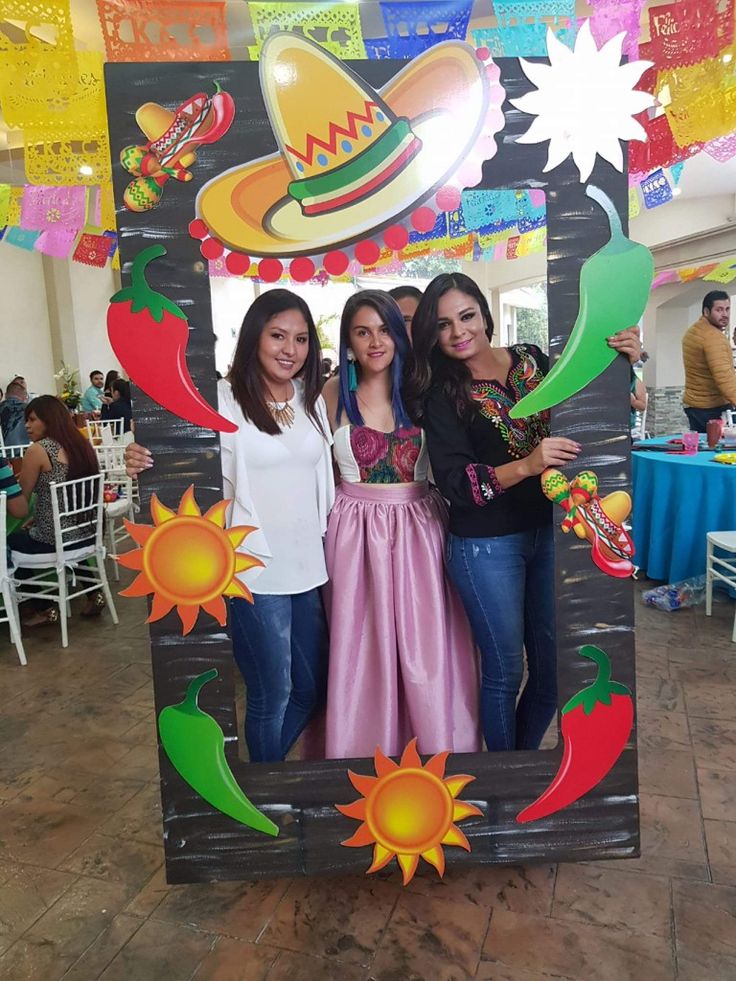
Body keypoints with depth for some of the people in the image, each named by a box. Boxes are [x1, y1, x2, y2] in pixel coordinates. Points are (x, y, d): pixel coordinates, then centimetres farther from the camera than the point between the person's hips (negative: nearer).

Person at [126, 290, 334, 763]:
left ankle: (270, 766, 43)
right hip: (255, 571, -6)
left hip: (308, 567, 6)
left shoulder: (312, 400, 9)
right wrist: (144, 463, -30)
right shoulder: (223, 399, -9)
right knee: (272, 694, 7)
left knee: (312, 689, 18)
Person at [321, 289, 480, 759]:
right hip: (357, 530, 0)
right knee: (363, 646, 8)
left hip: (420, 526, 0)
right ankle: (367, 745, 28)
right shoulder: (334, 394, 1)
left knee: (427, 643, 6)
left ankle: (436, 743, 26)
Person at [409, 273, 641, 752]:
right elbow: (455, 483, -16)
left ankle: (526, 753, 40)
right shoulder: (442, 395, -6)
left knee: (553, 665, 14)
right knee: (505, 671, 9)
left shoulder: (533, 359, 3)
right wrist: (525, 466, -30)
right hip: (487, 546, -4)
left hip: (549, 531, 4)